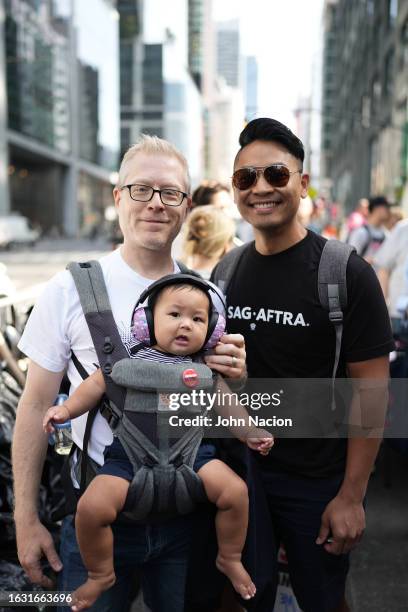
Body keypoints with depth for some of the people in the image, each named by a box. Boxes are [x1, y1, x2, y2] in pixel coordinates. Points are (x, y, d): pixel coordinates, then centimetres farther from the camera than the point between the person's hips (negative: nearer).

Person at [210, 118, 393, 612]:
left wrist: (351, 496, -14)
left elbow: (371, 391, -13)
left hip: (317, 483, -4)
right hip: (238, 469, 4)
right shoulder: (226, 271, 1)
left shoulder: (345, 273, -14)